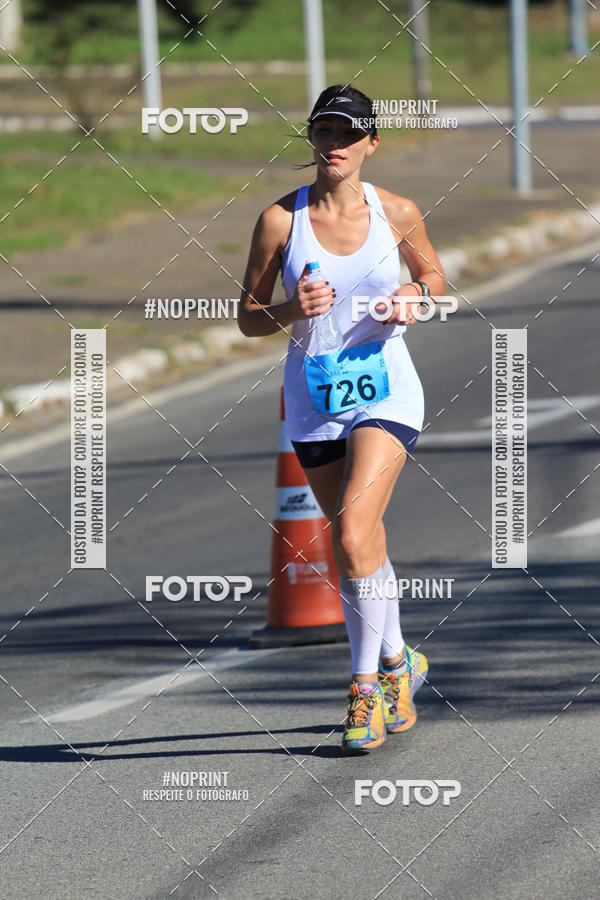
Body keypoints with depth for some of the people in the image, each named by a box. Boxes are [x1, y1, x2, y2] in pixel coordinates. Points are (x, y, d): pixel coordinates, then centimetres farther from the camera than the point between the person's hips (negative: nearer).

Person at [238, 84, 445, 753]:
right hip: (313, 398, 2)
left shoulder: (397, 214, -2)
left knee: (354, 533, -20)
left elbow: (432, 274, 16)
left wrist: (413, 295, -6)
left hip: (385, 393, -2)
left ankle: (366, 685, -10)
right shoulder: (281, 220, -4)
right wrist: (289, 311, -18)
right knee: (358, 544, 11)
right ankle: (397, 662, 33)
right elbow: (247, 317, 2)